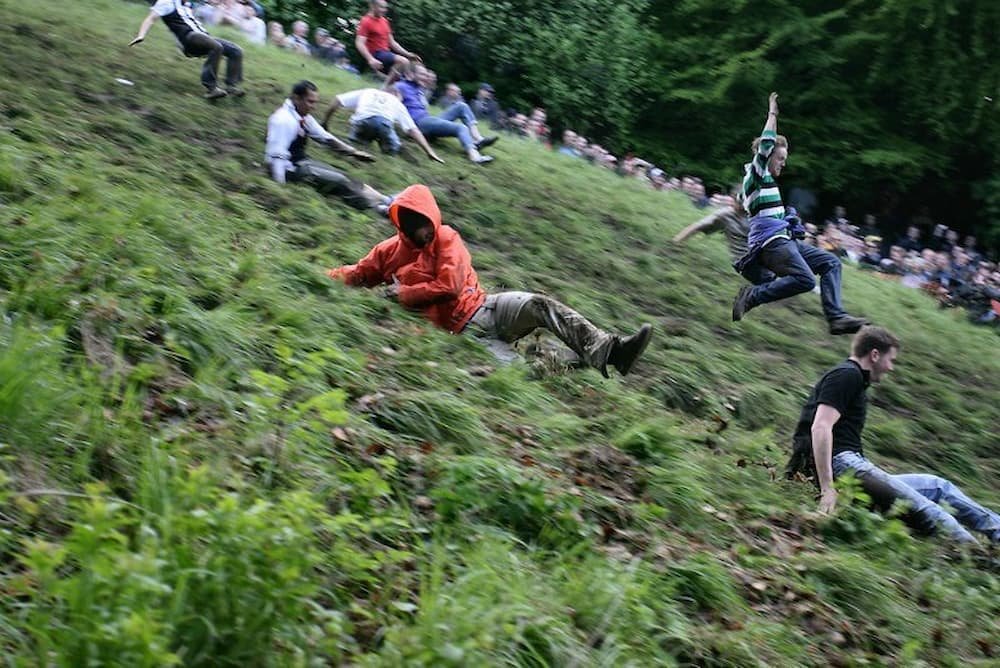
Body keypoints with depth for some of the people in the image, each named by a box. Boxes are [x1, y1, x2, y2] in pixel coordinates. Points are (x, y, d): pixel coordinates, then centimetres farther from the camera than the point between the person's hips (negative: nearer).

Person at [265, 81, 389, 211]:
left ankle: (384, 201, 5)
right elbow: (277, 156, -28)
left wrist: (354, 152, 12)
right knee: (339, 181, -11)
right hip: (290, 169, -9)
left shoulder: (303, 117, 4)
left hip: (301, 162, 9)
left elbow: (325, 137, 14)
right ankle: (376, 204, -5)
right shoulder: (284, 120, -24)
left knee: (345, 179, 5)